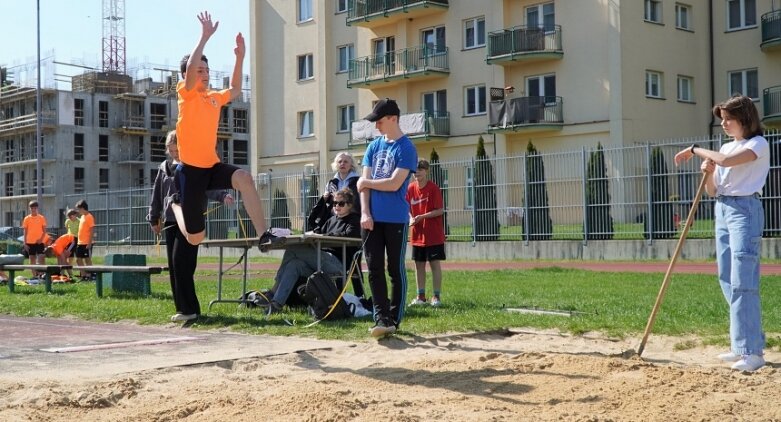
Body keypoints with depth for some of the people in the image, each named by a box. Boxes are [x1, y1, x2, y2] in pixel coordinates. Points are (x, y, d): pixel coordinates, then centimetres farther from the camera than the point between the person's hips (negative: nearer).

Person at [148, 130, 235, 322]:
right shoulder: (164, 168, 14)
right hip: (170, 222, 6)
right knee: (173, 266, 5)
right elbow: (157, 195, 21)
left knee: (181, 263, -14)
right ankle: (182, 308, 12)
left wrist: (223, 196, -36)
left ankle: (189, 309, -9)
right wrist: (154, 219, 22)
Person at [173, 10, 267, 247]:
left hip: (212, 167, 5)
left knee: (244, 178, -30)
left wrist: (240, 57, 21)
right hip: (190, 170, -5)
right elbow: (190, 67, -25)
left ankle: (263, 234, -31)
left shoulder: (214, 97, 12)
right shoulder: (186, 93, -6)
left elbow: (234, 91, 31)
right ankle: (177, 205, 37)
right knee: (195, 238, 2)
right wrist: (205, 37, -25)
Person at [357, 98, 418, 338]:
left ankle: (394, 320, 9)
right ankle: (381, 319, 0)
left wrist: (366, 182, -1)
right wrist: (365, 213, -4)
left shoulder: (406, 148, -6)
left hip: (396, 219, -6)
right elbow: (365, 182, 8)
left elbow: (394, 184, -15)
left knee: (396, 271, 2)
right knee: (375, 270, 0)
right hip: (372, 219, 6)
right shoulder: (374, 146, 13)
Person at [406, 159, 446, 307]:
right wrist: (410, 218, -10)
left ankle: (436, 296, 5)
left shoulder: (433, 188, -10)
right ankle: (421, 296, 18)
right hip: (417, 234, 5)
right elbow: (408, 208, 11)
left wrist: (422, 216, -20)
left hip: (434, 235, -5)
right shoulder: (411, 188, 4)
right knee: (419, 265, 9)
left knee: (435, 263, -1)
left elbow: (440, 210, -12)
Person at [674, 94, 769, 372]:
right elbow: (713, 191, 16)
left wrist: (696, 150, -11)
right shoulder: (726, 147, 17)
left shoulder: (758, 144, -6)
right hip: (722, 211, 8)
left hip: (744, 209, -8)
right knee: (728, 282, 8)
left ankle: (752, 351, -15)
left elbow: (727, 161, -24)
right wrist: (708, 172, -4)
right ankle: (742, 345, 16)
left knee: (743, 282, -15)